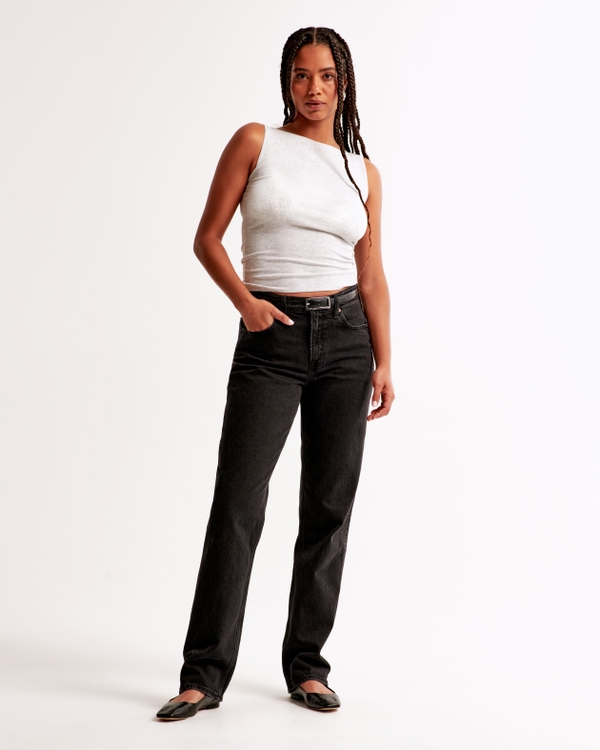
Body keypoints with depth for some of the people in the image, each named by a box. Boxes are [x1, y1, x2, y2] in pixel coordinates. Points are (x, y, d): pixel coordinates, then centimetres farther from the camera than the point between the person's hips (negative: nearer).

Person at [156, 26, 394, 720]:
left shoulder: (363, 170, 12)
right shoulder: (256, 141, 4)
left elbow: (372, 276, 11)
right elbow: (207, 238, 3)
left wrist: (383, 362, 4)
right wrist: (246, 302, -13)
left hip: (345, 337, 3)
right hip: (271, 339, -3)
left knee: (329, 507, 5)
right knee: (237, 505, -6)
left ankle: (306, 665, 18)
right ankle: (204, 675, 3)